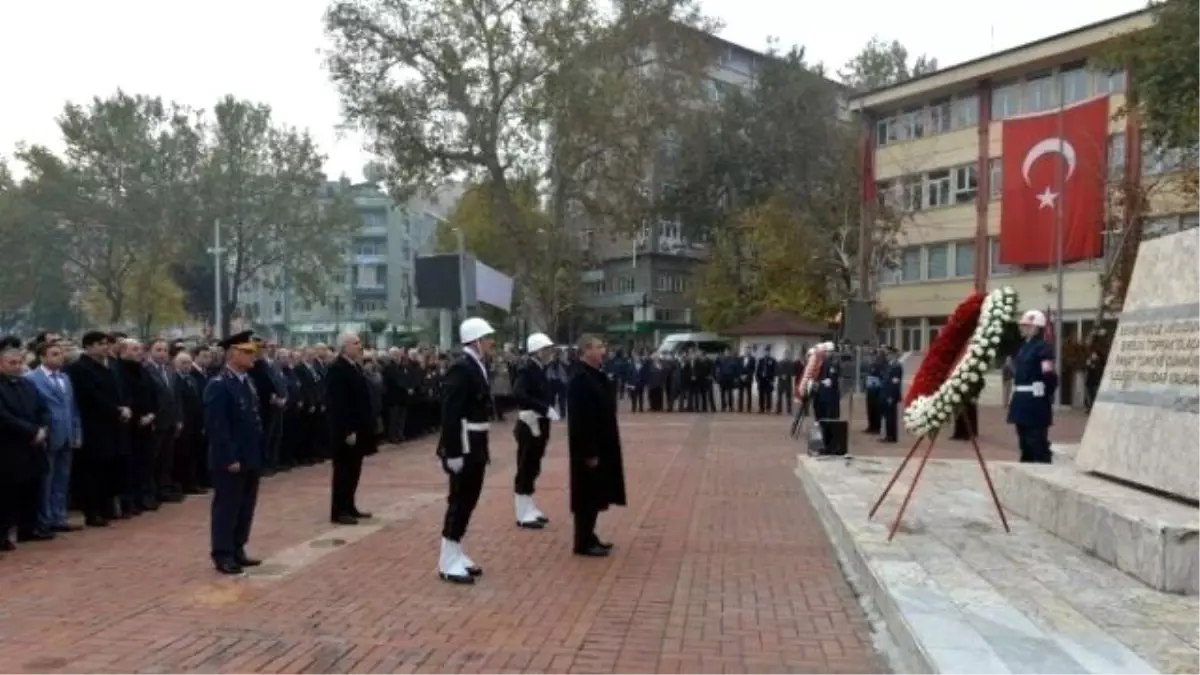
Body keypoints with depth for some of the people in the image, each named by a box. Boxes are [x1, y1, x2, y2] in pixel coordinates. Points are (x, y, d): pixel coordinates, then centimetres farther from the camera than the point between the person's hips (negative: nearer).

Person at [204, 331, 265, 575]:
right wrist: (230, 459, -21)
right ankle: (223, 555, 12)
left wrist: (258, 454, 13)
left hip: (251, 459, 8)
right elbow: (217, 427, -19)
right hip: (230, 461, -8)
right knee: (227, 508, 2)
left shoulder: (247, 382, 12)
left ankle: (237, 550, 25)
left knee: (246, 508, 14)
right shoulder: (219, 385, -14)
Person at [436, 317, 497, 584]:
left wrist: (481, 447, 18)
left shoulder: (478, 365, 11)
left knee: (468, 500, 15)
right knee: (460, 501, -2)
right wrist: (453, 452, -24)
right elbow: (450, 413, -22)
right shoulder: (461, 368, -19)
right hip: (464, 445, -9)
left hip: (476, 445, 9)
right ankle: (448, 563, 7)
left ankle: (456, 555, 26)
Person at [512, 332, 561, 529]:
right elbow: (518, 395, -31)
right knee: (526, 469, -1)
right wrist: (545, 409, -32)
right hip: (530, 427, -9)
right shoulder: (527, 369, -17)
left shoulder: (540, 370, 11)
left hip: (540, 426, 9)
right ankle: (524, 515, 6)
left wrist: (548, 410, 0)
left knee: (532, 469, 16)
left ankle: (530, 509, 26)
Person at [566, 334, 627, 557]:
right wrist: (589, 452, -22)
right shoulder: (580, 380, -20)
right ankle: (583, 543, 10)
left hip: (601, 447, 10)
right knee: (588, 496, 0)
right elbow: (580, 420, -23)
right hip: (589, 450, -10)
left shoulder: (596, 376, 11)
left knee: (595, 495, 16)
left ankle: (589, 537, 26)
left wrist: (599, 449, 16)